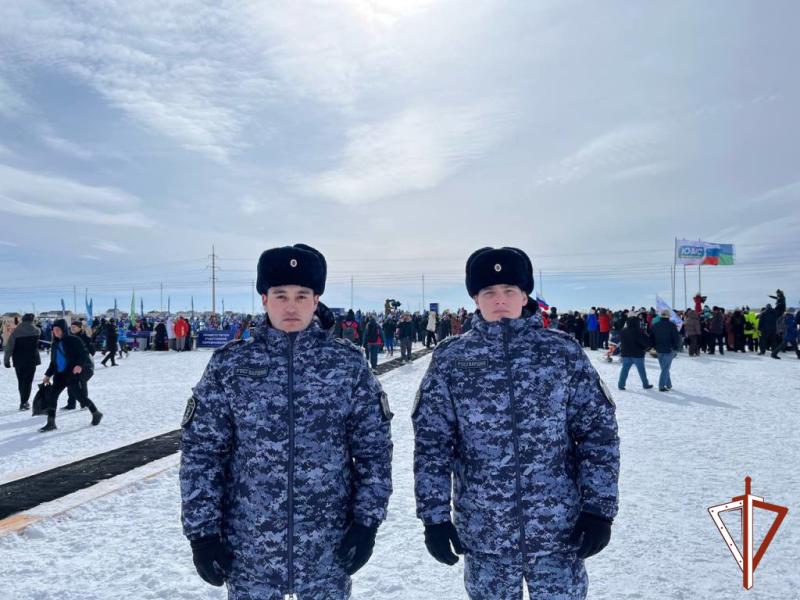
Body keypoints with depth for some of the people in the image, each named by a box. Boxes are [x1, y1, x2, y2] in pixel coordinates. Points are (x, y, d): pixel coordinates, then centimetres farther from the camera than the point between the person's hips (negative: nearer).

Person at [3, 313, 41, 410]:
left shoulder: (16, 331, -4)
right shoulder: (36, 331, -5)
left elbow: (9, 347, -6)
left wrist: (6, 360, 0)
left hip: (18, 361, 2)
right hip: (31, 361, -2)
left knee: (21, 381, 15)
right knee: (28, 381, 0)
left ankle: (23, 401, 27)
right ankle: (24, 403, -8)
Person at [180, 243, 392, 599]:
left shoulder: (348, 363, -5)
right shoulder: (229, 365, -6)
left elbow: (374, 448, -1)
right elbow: (201, 452, -3)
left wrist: (366, 521, -4)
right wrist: (202, 532, -5)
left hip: (329, 549, 0)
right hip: (248, 548, 0)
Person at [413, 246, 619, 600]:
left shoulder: (563, 352, -4)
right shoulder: (450, 360, -4)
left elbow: (599, 430, -1)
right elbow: (431, 442, -2)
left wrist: (599, 509, -5)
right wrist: (434, 516, -4)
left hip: (561, 530, 0)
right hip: (482, 534, 1)